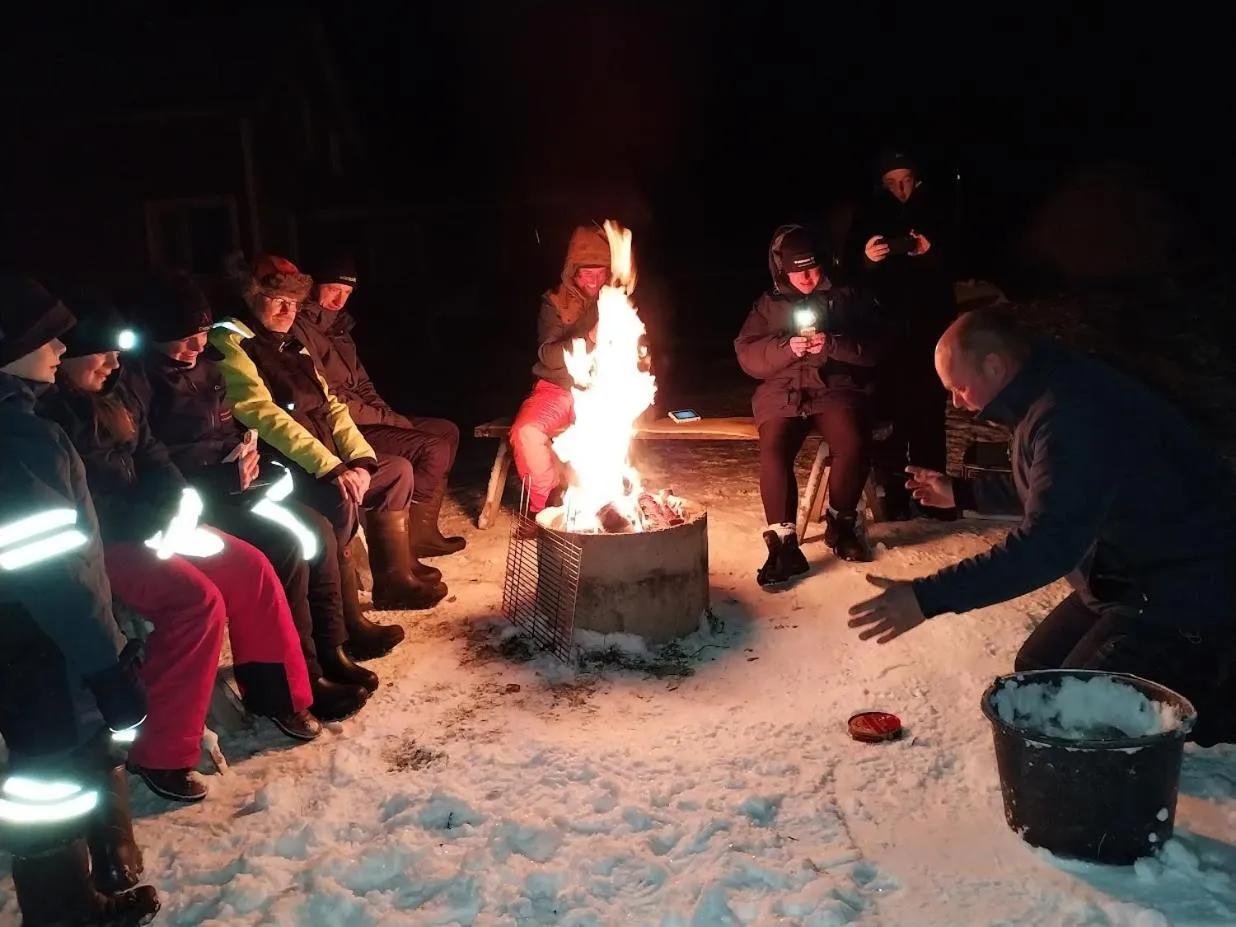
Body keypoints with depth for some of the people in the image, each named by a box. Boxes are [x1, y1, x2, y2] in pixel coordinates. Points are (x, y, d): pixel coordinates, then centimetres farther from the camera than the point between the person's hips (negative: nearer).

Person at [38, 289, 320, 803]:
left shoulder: (113, 390, 7)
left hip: (145, 524, 9)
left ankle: (275, 692, 14)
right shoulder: (43, 411, -18)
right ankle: (159, 752, -18)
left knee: (250, 567, -3)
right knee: (198, 599, -27)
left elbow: (149, 455, 13)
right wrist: (154, 525, -19)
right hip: (89, 544, -8)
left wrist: (176, 502, -6)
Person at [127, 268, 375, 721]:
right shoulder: (139, 380, -13)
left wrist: (243, 454, 0)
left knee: (317, 528, -12)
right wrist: (224, 474, -23)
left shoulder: (204, 366, 12)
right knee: (288, 544, -25)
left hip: (230, 483, 8)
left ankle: (330, 647, -4)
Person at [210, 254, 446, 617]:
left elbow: (329, 405, 14)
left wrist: (361, 459, -4)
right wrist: (332, 468, -27)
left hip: (323, 464, 10)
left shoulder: (290, 345, 20)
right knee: (339, 499, -33)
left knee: (396, 470, 9)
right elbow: (264, 415, -21)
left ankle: (395, 578, 13)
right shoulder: (229, 342, -9)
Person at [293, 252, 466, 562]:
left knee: (447, 431, 10)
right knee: (433, 449, -19)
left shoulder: (338, 325, 16)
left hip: (363, 418, 10)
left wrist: (388, 415, 3)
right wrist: (387, 418, -15)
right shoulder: (299, 329, -14)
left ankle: (423, 529, 7)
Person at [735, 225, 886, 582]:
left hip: (837, 388, 0)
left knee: (854, 446, -31)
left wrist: (833, 345, -16)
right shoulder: (768, 304, 16)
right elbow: (747, 356, 4)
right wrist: (786, 348, -14)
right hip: (783, 393, 1)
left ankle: (840, 523, -5)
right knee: (773, 451, -31)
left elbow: (872, 349, 3)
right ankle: (783, 542, -25)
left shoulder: (848, 298, 13)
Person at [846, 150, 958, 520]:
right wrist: (867, 261, -20)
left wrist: (931, 256, -12)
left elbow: (952, 272, 8)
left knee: (929, 412, -3)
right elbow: (851, 277, 1)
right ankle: (893, 494, 1)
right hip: (885, 332, -1)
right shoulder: (866, 222, 6)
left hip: (929, 330, 1)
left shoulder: (932, 219, 9)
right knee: (889, 413, -7)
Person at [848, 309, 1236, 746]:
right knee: (1038, 670, 13)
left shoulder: (1072, 415, -30)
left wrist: (927, 597, -37)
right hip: (1131, 571, 10)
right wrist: (960, 492, 23)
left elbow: (1047, 545, -35)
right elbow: (1046, 488, 22)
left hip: (1186, 584, -10)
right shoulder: (1049, 397, 4)